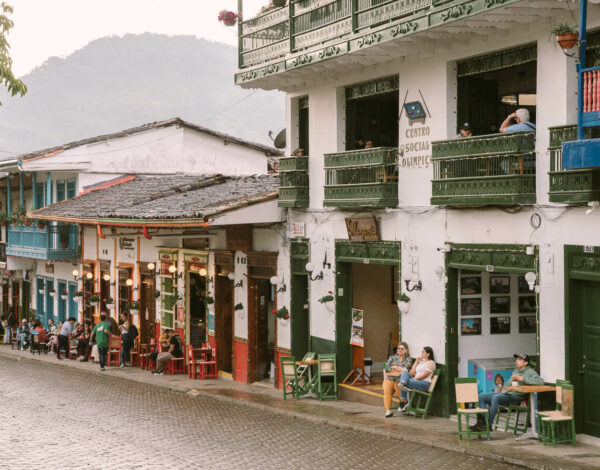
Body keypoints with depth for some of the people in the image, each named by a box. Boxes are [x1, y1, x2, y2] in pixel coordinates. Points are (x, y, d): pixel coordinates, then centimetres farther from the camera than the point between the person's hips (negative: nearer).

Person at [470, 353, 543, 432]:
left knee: (496, 397, -36)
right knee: (481, 397, -5)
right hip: (505, 393, 9)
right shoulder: (515, 371, 26)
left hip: (515, 397, -9)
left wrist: (521, 378, -16)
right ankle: (482, 421, -15)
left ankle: (489, 425, -32)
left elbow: (540, 381, -17)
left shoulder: (529, 372, 1)